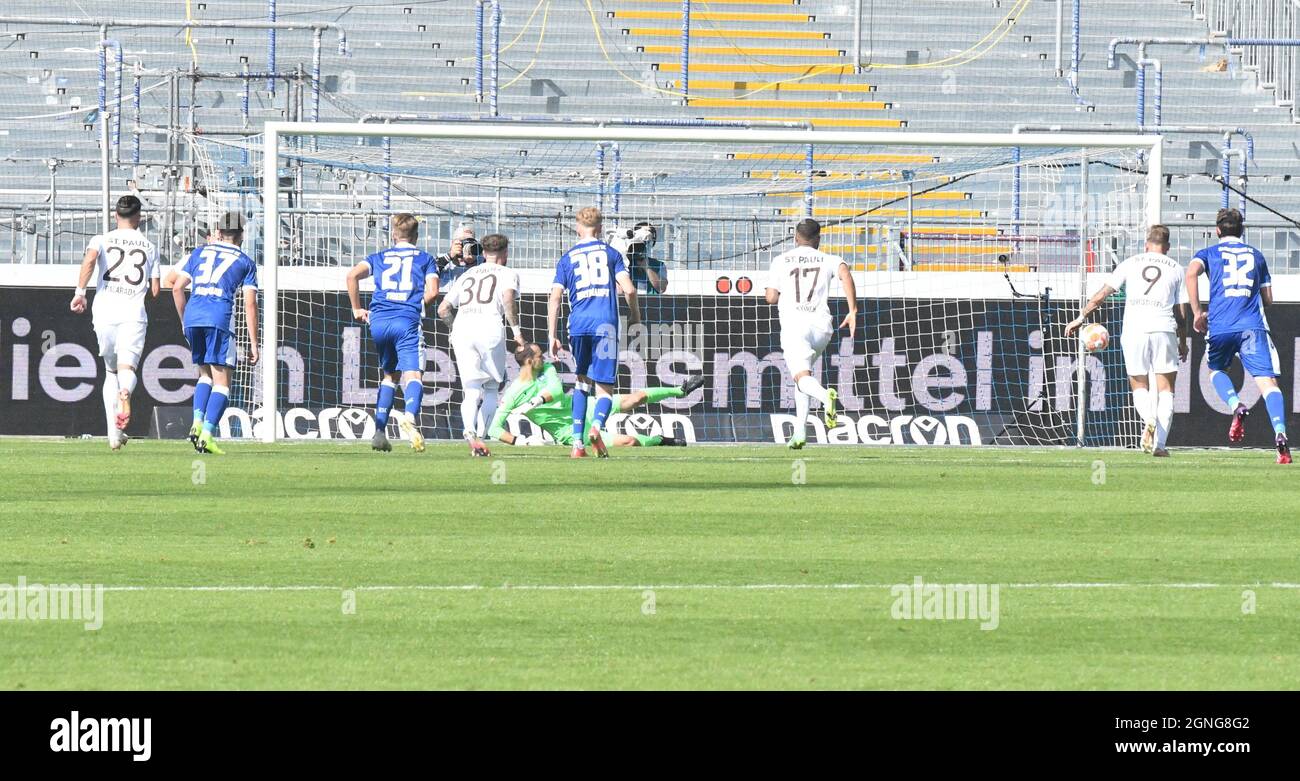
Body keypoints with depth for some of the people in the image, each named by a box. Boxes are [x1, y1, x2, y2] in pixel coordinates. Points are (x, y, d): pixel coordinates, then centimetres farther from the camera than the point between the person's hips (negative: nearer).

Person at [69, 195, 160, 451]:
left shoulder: (103, 240, 9)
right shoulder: (149, 247, 14)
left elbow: (89, 260, -14)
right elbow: (155, 290, 12)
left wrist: (80, 292, -11)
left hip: (104, 312, 1)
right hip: (134, 314, -1)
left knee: (111, 370, 16)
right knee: (127, 367, -12)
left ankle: (114, 432, 10)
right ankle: (124, 394, -51)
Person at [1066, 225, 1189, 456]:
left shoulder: (1130, 264, 11)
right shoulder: (1175, 269, 12)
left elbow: (1102, 294, 7)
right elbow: (1181, 312, 11)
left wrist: (1080, 318, 15)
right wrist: (1183, 342, 22)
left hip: (1133, 331, 1)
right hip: (1164, 330, -1)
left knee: (1139, 387, 14)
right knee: (1165, 389, 7)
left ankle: (1148, 419, -17)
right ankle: (1160, 443, -5)